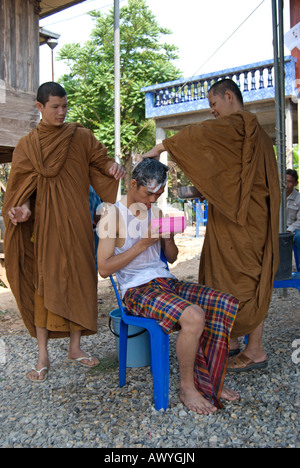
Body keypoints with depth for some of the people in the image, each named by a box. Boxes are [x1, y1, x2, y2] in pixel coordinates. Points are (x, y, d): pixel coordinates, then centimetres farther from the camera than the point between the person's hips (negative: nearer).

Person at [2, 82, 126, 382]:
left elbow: (100, 160, 9)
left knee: (78, 280, 3)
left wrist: (113, 167, -15)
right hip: (44, 222, -1)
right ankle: (43, 357, 8)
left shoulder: (81, 137, 9)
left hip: (76, 222, 1)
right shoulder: (27, 145, 7)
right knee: (43, 282, -1)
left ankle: (75, 347, 18)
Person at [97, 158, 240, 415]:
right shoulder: (114, 215, -5)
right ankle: (187, 386, -7)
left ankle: (210, 380, 0)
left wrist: (169, 238, -2)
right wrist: (143, 243, -17)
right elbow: (104, 268, -13)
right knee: (193, 316, -32)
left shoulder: (155, 212, 15)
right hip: (136, 290, -7)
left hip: (165, 281, 7)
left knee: (226, 303, -12)